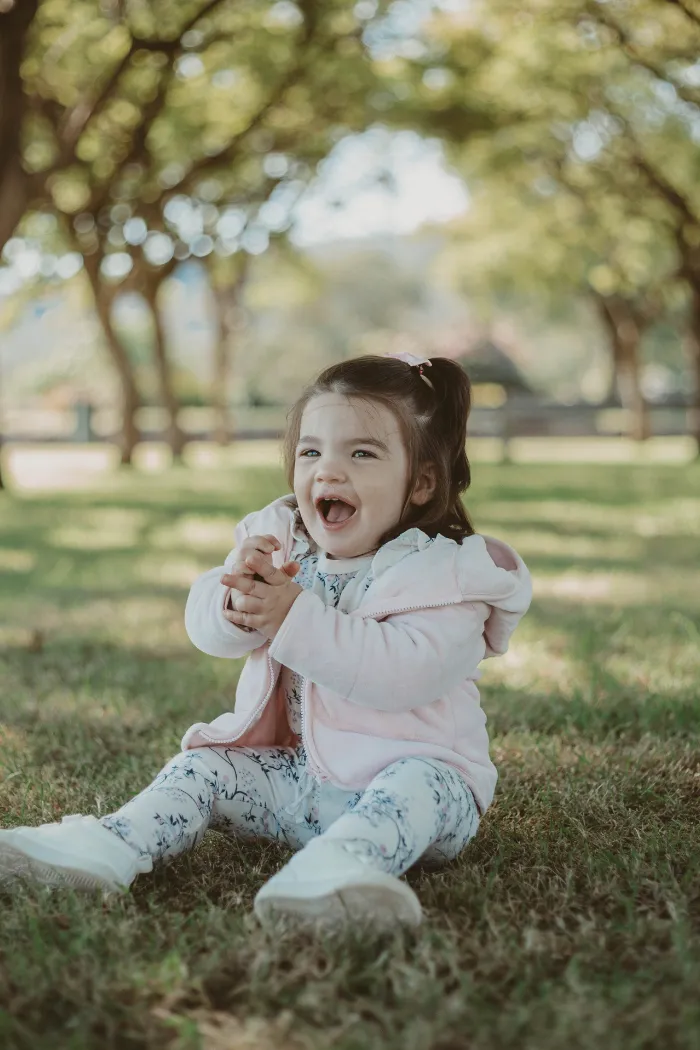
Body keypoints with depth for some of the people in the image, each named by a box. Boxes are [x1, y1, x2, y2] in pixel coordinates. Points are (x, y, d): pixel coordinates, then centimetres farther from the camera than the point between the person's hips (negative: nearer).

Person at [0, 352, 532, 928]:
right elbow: (207, 628, -2)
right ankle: (112, 845, -20)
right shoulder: (280, 543, 6)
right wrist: (236, 598, -27)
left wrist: (297, 619, -32)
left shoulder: (443, 574, -13)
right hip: (295, 770, 6)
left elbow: (404, 673, -30)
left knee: (420, 786, -35)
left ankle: (346, 859, -61)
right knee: (204, 766, -5)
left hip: (417, 766, -6)